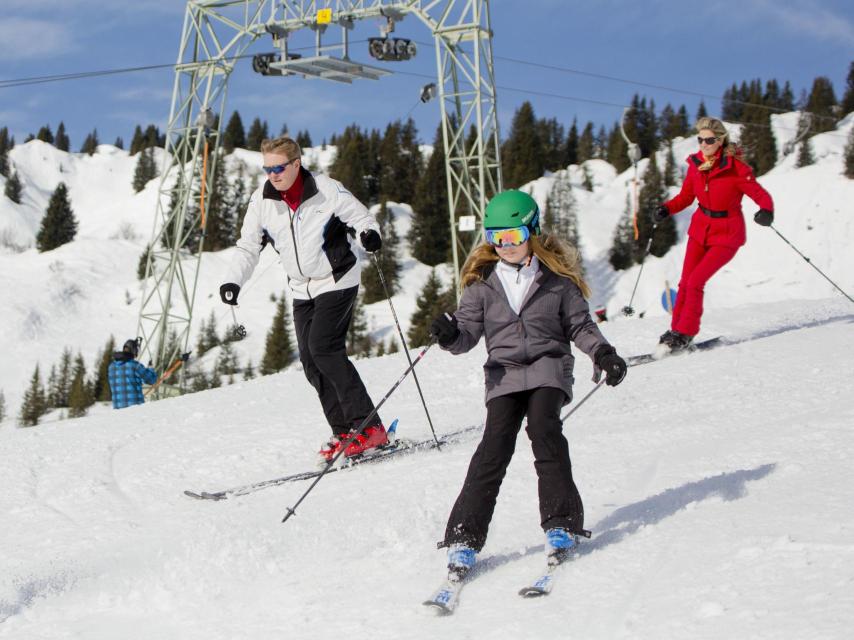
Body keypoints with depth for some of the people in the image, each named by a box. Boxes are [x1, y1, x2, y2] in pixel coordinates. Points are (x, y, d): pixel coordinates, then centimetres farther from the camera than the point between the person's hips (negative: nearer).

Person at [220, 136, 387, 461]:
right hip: (302, 289, 6)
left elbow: (361, 218, -7)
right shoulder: (262, 200, -1)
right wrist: (233, 281, -10)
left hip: (337, 281, -6)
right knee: (311, 361, 0)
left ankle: (368, 427, -17)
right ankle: (344, 432, 8)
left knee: (323, 348, -20)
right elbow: (248, 246, 5)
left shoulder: (326, 190, -15)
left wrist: (369, 234, -30)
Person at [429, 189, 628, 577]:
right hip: (504, 373, 1)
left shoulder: (556, 276, 5)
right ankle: (465, 536, -17)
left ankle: (561, 523, -22)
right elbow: (469, 330, 4)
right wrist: (451, 336, -18)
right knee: (496, 442, -17)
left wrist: (602, 353, -5)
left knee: (543, 427, -26)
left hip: (548, 367, -1)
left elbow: (579, 324, 10)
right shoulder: (482, 281, 8)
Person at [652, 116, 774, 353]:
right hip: (701, 228, 5)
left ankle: (684, 334, -1)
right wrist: (666, 209, -11)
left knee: (695, 281, -13)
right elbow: (685, 196, 7)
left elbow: (762, 196, -18)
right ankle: (676, 329, 16)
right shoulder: (695, 164, -4)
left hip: (727, 235, -5)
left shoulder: (735, 168, -20)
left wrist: (766, 212, -40)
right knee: (685, 282, 3)